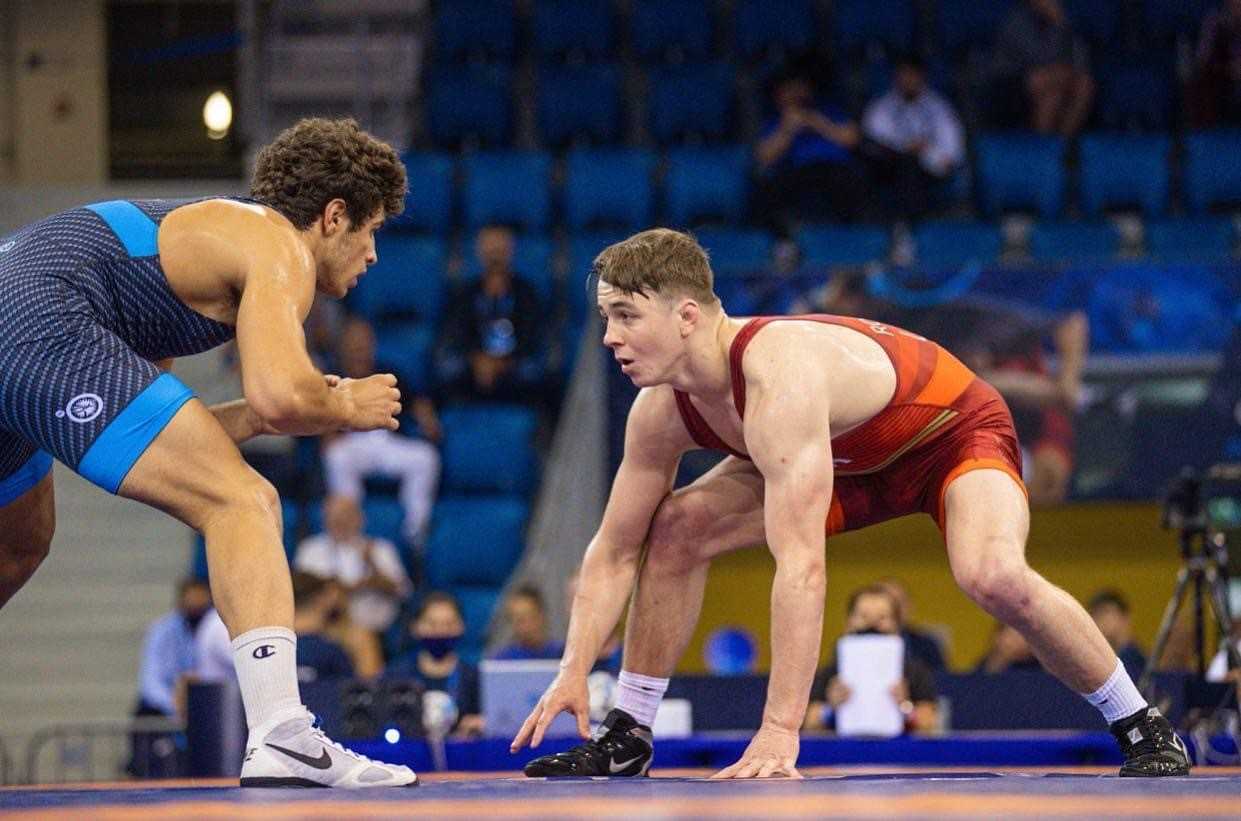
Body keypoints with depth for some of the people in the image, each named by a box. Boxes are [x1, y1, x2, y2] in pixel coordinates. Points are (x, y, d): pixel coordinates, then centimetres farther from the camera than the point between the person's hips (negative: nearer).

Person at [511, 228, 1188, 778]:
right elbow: (613, 550, -4)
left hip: (955, 435, -7)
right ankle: (627, 738, 5)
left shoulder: (778, 378, -42)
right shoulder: (662, 410, -17)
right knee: (675, 529, -9)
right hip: (854, 460, 7)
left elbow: (801, 566, -47)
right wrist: (572, 674, -16)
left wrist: (780, 731, -49)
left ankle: (1144, 729, -16)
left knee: (994, 577, -36)